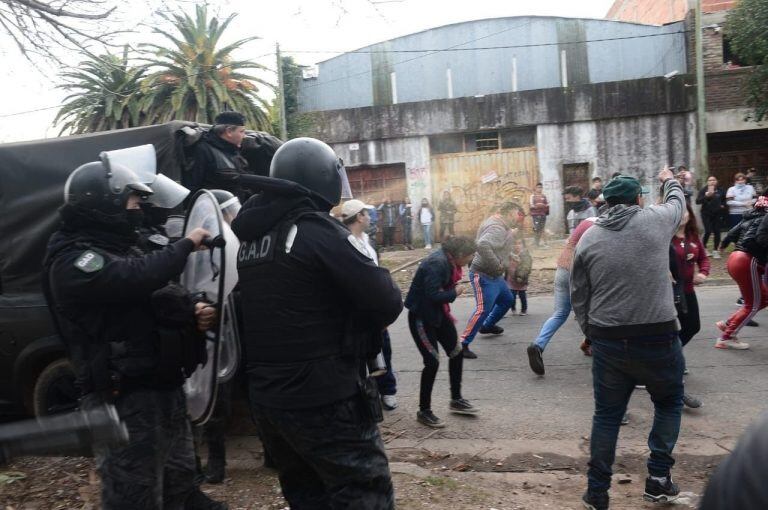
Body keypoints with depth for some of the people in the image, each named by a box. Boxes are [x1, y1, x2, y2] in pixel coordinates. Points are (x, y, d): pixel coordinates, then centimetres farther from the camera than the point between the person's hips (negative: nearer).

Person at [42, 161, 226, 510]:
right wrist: (187, 244, -17)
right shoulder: (73, 261, -15)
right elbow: (139, 277, -32)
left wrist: (194, 312, -4)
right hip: (124, 399, -9)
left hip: (164, 387, 9)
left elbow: (159, 297, 18)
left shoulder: (120, 248, 17)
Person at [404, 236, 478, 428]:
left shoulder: (448, 261, 1)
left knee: (456, 353, 13)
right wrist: (455, 292, -17)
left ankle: (456, 400, 30)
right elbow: (433, 295, -32)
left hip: (438, 314, 10)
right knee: (432, 361, -7)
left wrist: (447, 314, 5)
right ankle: (424, 411, 10)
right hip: (422, 317, -10)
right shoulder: (437, 264, -27)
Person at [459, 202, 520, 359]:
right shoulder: (497, 228, -23)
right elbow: (482, 245, -40)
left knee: (507, 300, 25)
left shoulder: (501, 226, 10)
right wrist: (496, 265, -31)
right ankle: (463, 344, -14)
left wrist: (511, 235, 11)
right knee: (483, 309, -17)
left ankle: (487, 326, 42)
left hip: (494, 275, 11)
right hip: (483, 275, -11)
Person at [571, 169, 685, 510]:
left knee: (607, 414, 14)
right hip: (658, 337, -2)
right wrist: (669, 181, 44)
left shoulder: (588, 238, 3)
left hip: (607, 341, 2)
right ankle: (658, 479, 23)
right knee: (669, 403, 23)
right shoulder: (656, 220, -2)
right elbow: (677, 202, 23)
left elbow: (578, 297, 6)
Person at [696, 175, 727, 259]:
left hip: (717, 214, 3)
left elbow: (724, 199, 24)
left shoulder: (720, 190, 6)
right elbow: (697, 201, -13)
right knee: (708, 231, -11)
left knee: (717, 232, 1)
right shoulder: (703, 190, -3)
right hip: (706, 214, -3)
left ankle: (716, 250, 11)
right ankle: (704, 248, 11)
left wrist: (723, 205, 5)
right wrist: (706, 196, -26)